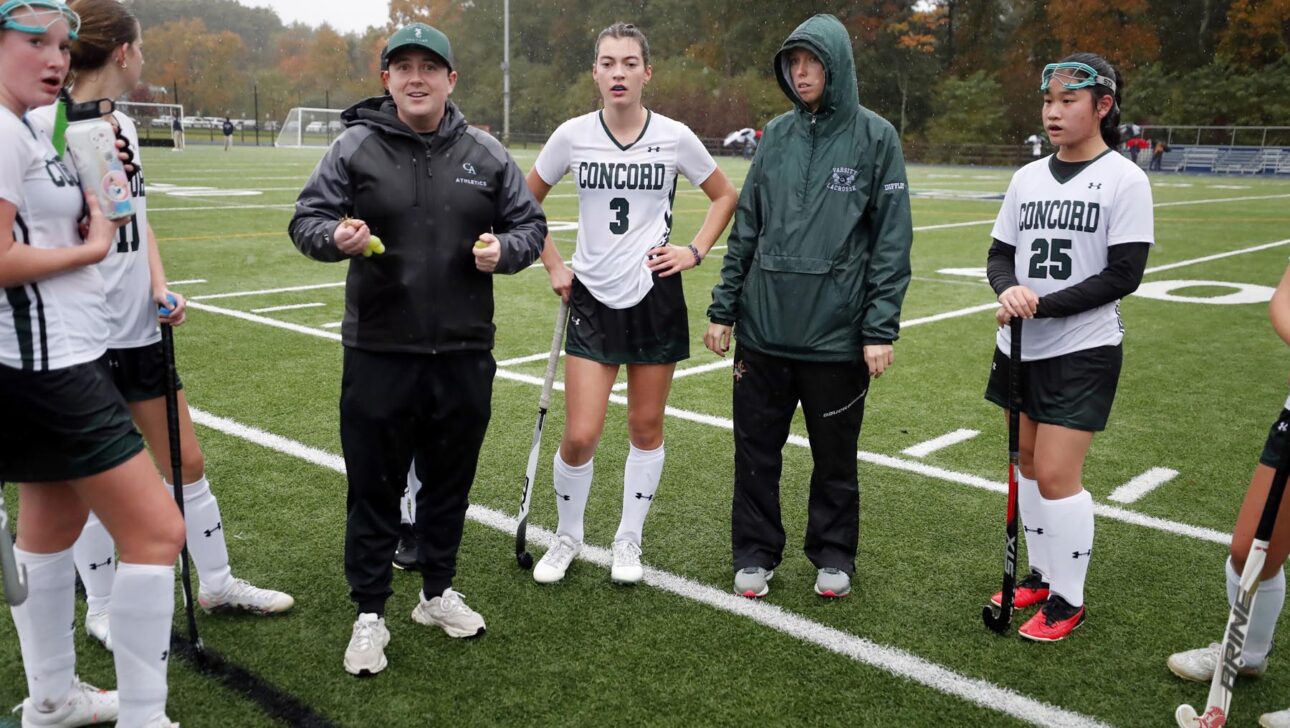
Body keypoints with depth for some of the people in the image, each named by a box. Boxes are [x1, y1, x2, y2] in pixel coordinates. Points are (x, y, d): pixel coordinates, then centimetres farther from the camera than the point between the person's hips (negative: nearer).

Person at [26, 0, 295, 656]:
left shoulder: (123, 125, 10)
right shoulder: (45, 124, -13)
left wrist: (160, 287, 1)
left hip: (138, 326, 7)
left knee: (185, 460, 13)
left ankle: (217, 583, 29)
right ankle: (102, 608, 26)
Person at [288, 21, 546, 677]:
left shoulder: (486, 155, 5)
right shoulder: (354, 147, 0)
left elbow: (530, 224, 12)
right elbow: (306, 221, 1)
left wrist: (504, 249, -10)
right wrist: (335, 236, -21)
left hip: (464, 353, 2)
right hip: (377, 353, -2)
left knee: (449, 482, 15)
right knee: (373, 488, 5)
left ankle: (438, 592, 35)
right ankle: (370, 614, 21)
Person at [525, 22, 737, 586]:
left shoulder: (675, 137, -4)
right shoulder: (572, 135, -2)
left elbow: (725, 196, 11)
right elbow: (526, 201, 12)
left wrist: (696, 251, 0)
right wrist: (553, 266, 5)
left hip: (655, 296, 0)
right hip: (593, 299, 0)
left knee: (646, 429, 8)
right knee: (580, 436, -4)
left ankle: (629, 541, 27)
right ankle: (567, 539, 22)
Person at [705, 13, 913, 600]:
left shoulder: (874, 137, -3)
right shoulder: (777, 133, 7)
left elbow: (892, 239, -5)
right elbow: (746, 226, 10)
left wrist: (881, 330, -9)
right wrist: (723, 308, 7)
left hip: (838, 334, -3)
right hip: (763, 327, 3)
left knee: (835, 456, 11)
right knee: (756, 450, 10)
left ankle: (833, 553, 31)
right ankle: (756, 553, 27)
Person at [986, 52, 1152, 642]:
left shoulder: (1125, 179, -9)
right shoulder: (1027, 177, 7)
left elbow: (1123, 275, -13)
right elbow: (1000, 254, 8)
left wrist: (1043, 305, -18)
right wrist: (1008, 289, -15)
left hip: (1083, 349, -6)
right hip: (1022, 347, 6)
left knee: (1056, 475, -7)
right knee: (1029, 464, 13)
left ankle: (1069, 600, 12)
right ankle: (1040, 574, 31)